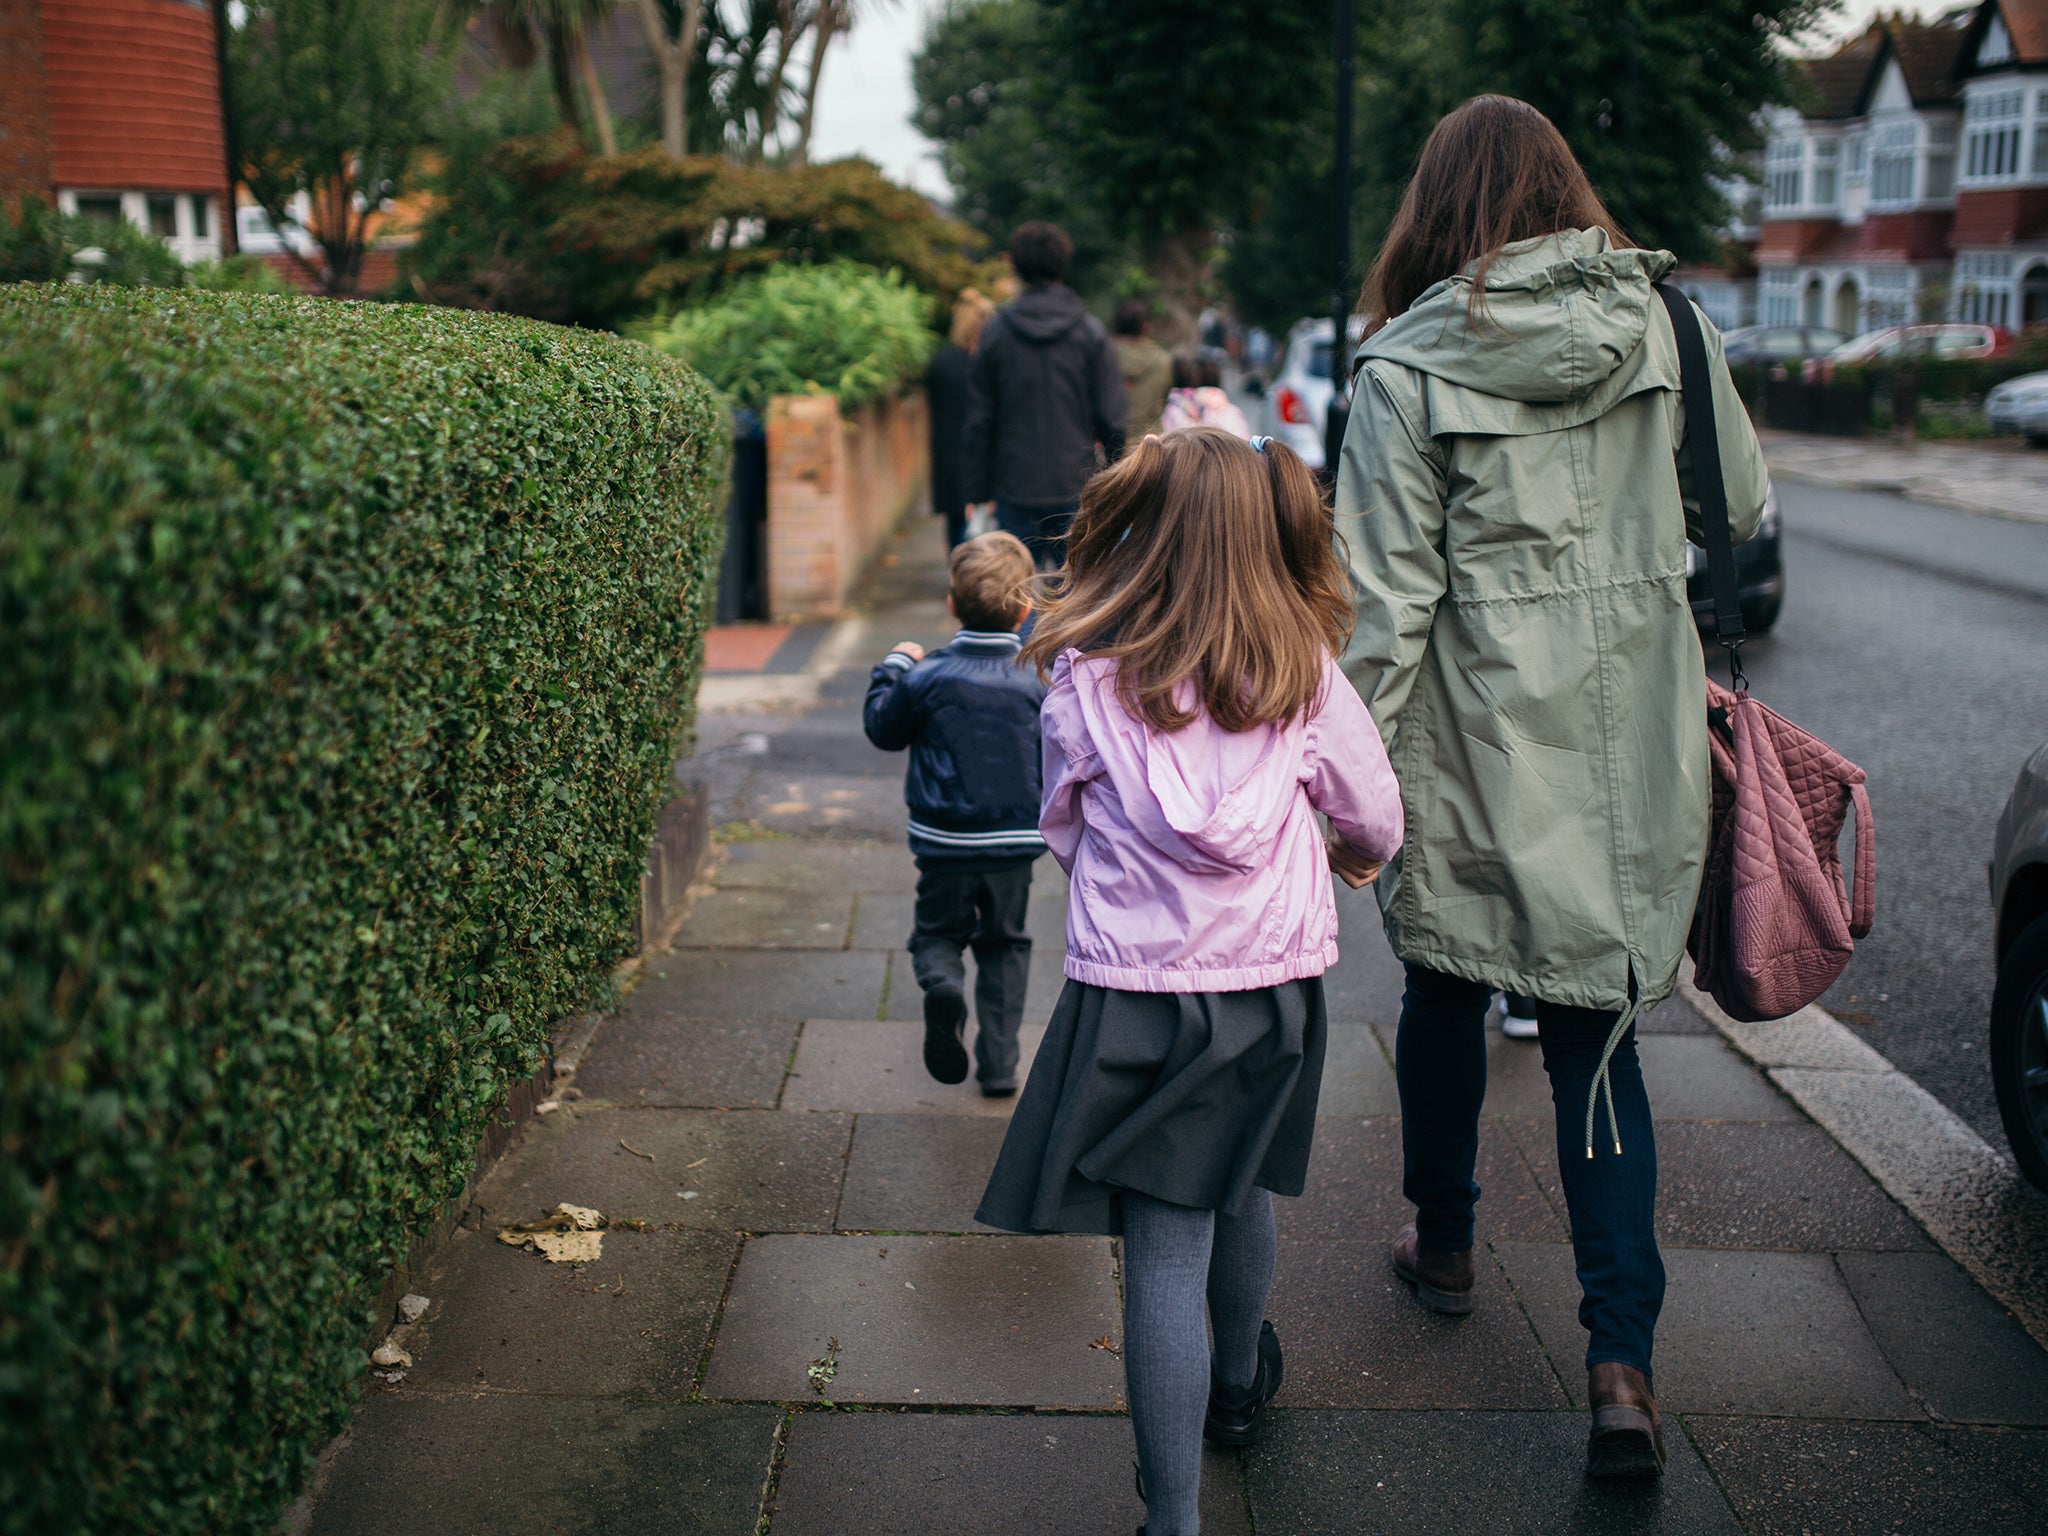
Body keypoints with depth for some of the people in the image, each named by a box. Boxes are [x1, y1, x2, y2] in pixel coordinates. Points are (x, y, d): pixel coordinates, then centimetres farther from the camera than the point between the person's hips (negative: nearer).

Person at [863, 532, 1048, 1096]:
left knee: (937, 932, 17)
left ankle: (943, 984, -19)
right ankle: (999, 1065, 16)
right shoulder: (1036, 685, -6)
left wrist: (893, 665, 17)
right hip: (1013, 843, 1)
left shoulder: (927, 679, -10)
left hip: (943, 843, -1)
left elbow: (883, 728, 6)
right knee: (1004, 945, 16)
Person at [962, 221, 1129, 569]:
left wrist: (977, 492, 8)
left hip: (1015, 491, 0)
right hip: (1076, 488, 0)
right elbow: (1112, 419, -2)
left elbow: (979, 422, 2)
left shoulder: (995, 332, 0)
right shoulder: (1090, 332, -1)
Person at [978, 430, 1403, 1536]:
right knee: (1240, 1192, 25)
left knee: (1164, 1252, 1)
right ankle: (1239, 1386, 50)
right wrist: (1351, 856, 31)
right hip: (1271, 982, 3)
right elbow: (1374, 815, 8)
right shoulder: (1301, 674, -6)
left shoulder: (1086, 680, -10)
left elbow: (1063, 829, 5)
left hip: (1133, 991, -3)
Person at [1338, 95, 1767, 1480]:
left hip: (1477, 743, -2)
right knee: (1597, 1026, 8)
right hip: (1632, 739, 3)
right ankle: (1624, 1362, 2)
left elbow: (1388, 594, -11)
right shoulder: (1664, 325, 0)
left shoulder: (1407, 368, -10)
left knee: (1447, 992, 18)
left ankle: (1444, 1245, 38)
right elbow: (1742, 511, 11)